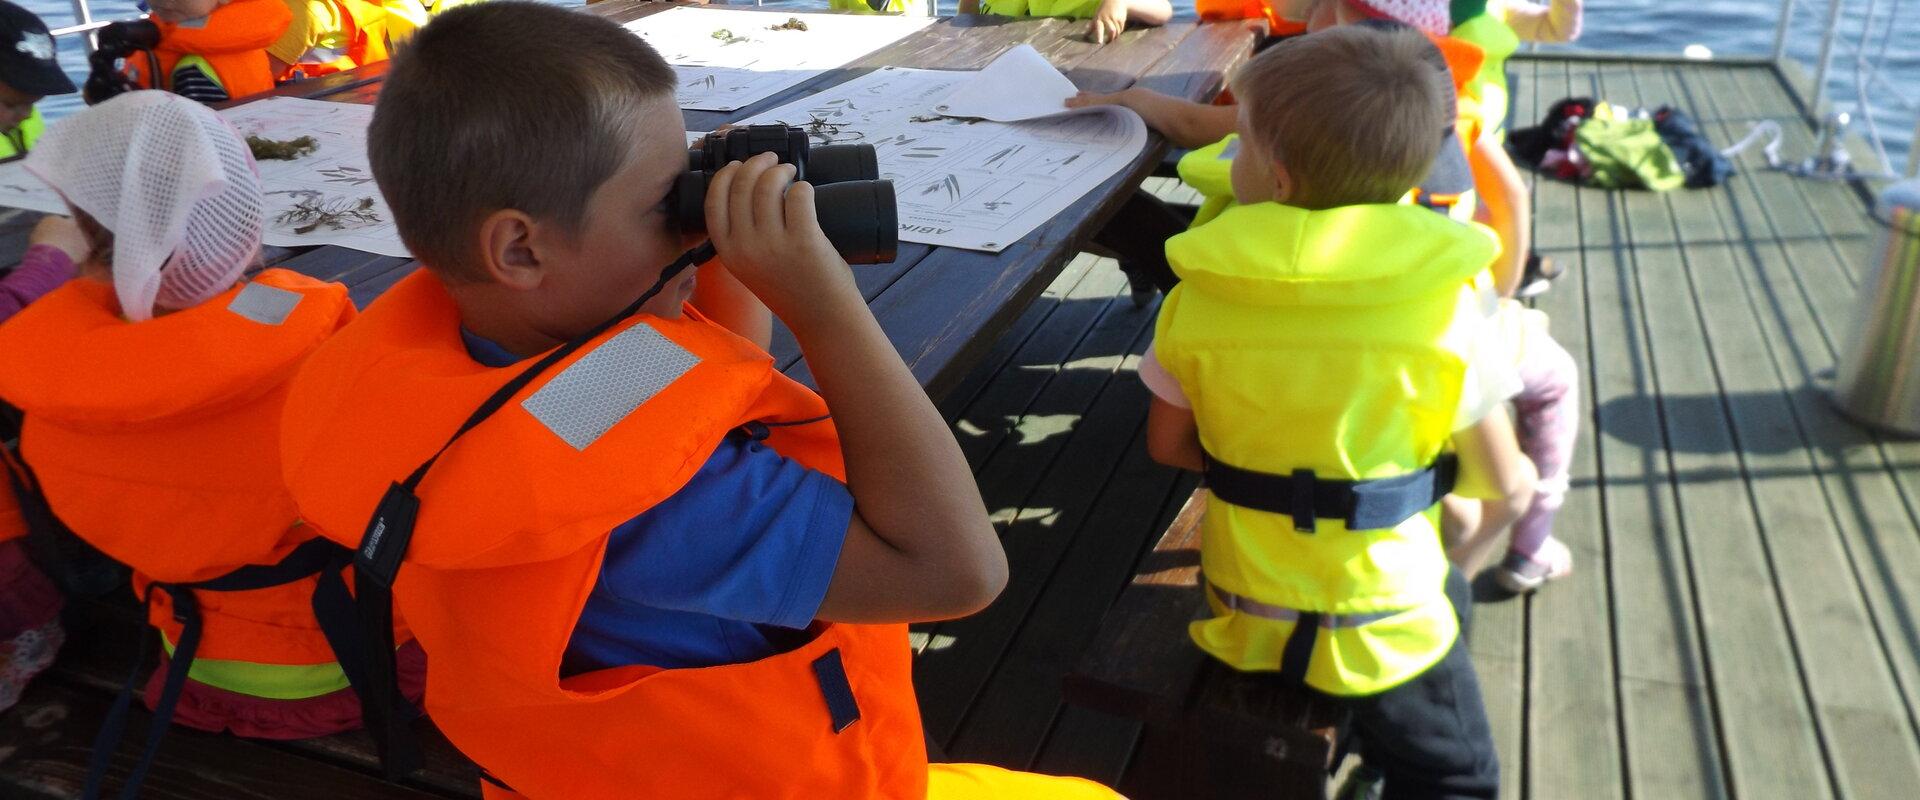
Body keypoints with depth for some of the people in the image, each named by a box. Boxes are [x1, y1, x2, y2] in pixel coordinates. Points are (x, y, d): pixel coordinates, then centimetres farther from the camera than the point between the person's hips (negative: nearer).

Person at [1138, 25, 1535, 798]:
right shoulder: (1443, 309, -19)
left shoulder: (1198, 298, -14)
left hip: (1244, 611, 4)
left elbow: (1168, 444, -1)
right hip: (1382, 623, -3)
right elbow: (1505, 485, -9)